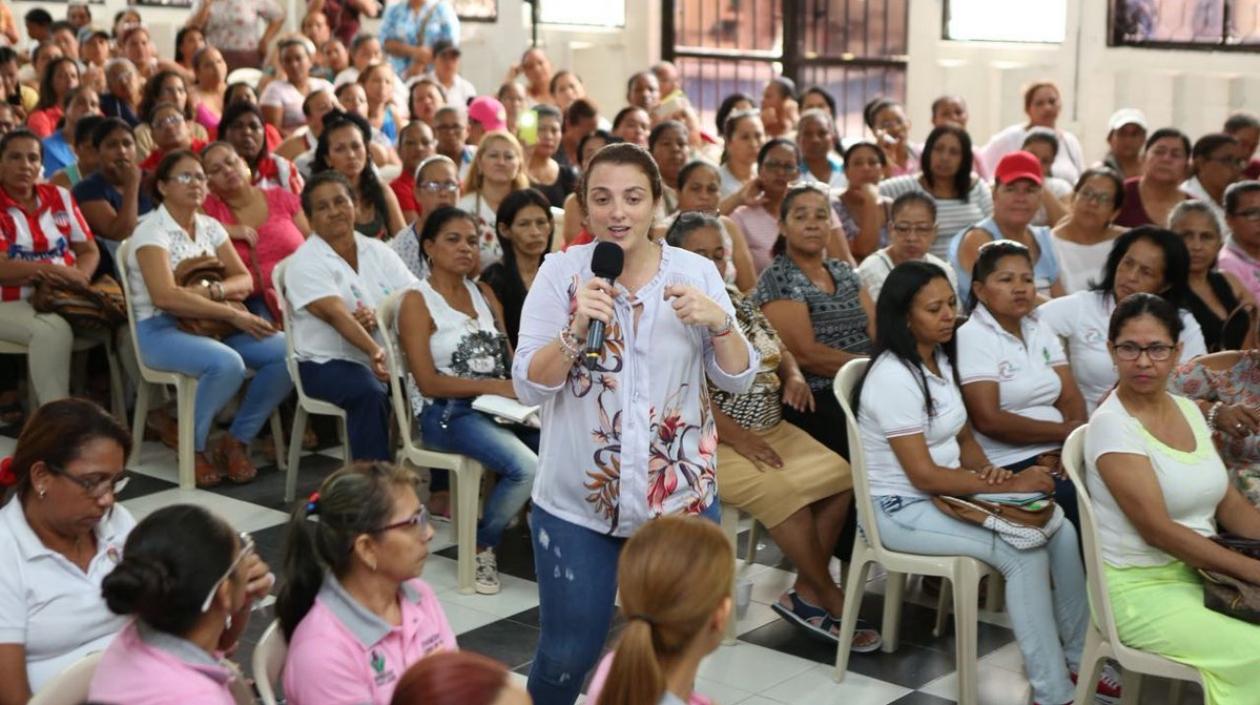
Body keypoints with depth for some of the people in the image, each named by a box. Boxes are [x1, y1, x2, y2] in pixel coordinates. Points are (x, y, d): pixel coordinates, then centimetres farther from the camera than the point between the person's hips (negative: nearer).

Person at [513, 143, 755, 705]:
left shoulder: (696, 271, -2)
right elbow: (529, 387, -10)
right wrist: (575, 329, -26)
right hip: (576, 499, -1)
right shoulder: (561, 271, -6)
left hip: (681, 494, 2)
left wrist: (719, 323, -21)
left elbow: (737, 379, -2)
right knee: (567, 656, 6)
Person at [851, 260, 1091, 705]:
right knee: (1024, 553, -25)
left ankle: (1079, 656, 6)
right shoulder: (893, 377, -22)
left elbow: (963, 437, 15)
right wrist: (1008, 486, -20)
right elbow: (923, 475, -24)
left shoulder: (940, 360, 6)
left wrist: (987, 470, -8)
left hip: (945, 495, 8)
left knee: (1060, 532, -8)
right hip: (903, 509, -8)